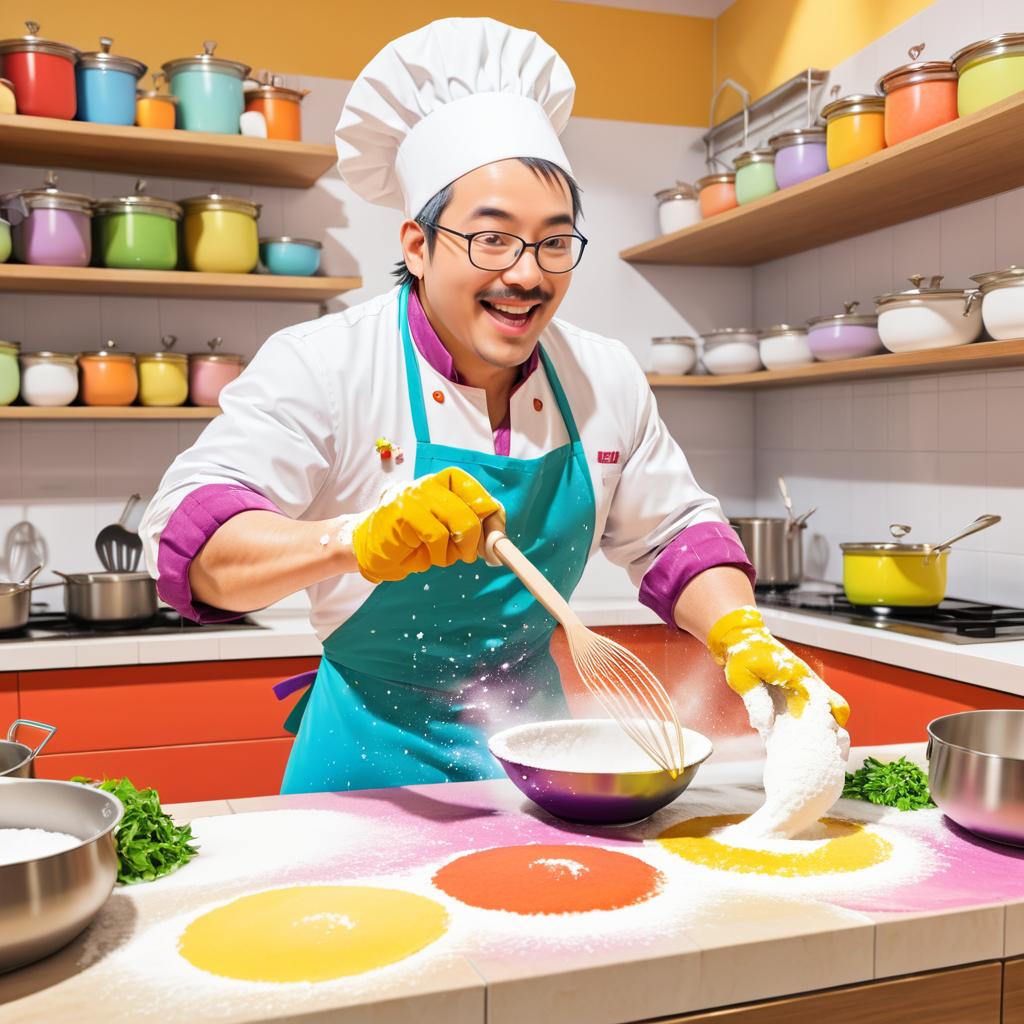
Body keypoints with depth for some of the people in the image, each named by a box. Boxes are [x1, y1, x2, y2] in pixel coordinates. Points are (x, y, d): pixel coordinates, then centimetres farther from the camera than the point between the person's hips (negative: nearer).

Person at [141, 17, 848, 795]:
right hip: (375, 760, -2)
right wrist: (358, 540, -42)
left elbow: (673, 534, 9)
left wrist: (745, 638, -10)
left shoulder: (607, 379, 0)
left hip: (540, 753, 3)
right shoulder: (322, 366, -15)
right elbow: (191, 537, -24)